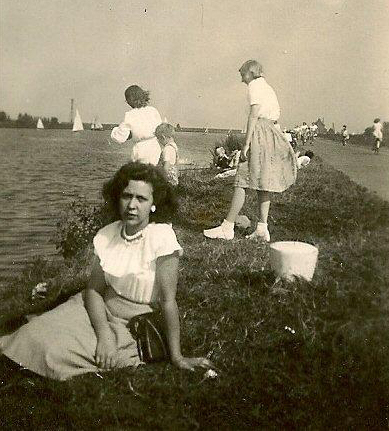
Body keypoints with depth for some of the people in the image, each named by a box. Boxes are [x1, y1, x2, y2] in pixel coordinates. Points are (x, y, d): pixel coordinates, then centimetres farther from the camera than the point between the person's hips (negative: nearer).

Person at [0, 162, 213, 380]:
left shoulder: (161, 236, -21)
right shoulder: (106, 235, -6)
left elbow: (168, 301, -21)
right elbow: (94, 290, -4)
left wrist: (177, 357, -18)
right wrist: (104, 335, -20)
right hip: (101, 312, 4)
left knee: (57, 351, -19)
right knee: (36, 336, -14)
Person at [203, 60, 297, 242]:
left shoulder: (255, 85, -4)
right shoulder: (268, 88, 23)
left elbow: (253, 115, -14)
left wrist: (246, 143, -19)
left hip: (259, 132, -9)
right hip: (271, 132, 10)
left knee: (242, 181, -10)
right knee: (262, 183, 8)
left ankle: (227, 227, -9)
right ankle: (262, 228, 6)